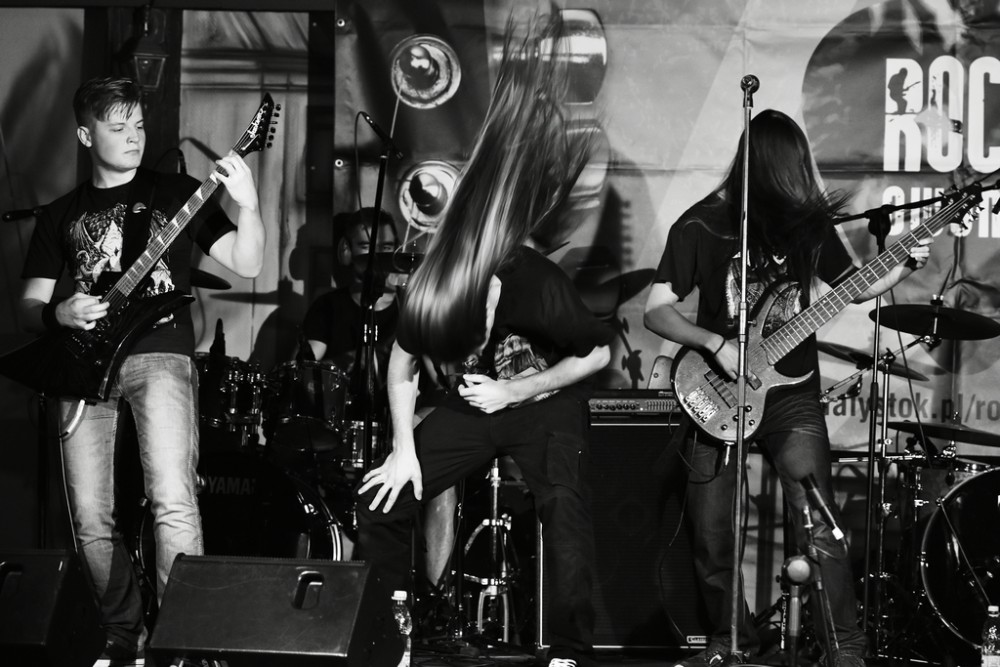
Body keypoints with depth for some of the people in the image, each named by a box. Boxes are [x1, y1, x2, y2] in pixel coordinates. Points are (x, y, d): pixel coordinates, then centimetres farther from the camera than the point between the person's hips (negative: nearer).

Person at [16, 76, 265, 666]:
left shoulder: (175, 192, 11)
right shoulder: (61, 214, 18)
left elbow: (247, 264, 3)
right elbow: (29, 308, 17)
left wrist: (250, 205, -16)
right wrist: (59, 314, -7)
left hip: (160, 356, -3)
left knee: (173, 503, -20)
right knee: (91, 520, -2)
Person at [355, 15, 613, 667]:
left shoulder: (541, 286, -33)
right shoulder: (428, 296, -22)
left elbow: (600, 353, -17)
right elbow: (402, 367, -2)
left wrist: (515, 391, -21)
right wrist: (404, 450, -6)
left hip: (546, 404, -4)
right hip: (473, 406, 4)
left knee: (565, 510, -26)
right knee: (379, 503, -5)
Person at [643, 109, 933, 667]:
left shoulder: (809, 218, 1)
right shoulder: (702, 226, -7)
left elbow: (848, 285, 14)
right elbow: (657, 310, -5)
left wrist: (907, 266, -2)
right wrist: (716, 343, -19)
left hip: (792, 391, 1)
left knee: (820, 529, -11)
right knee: (713, 538, 5)